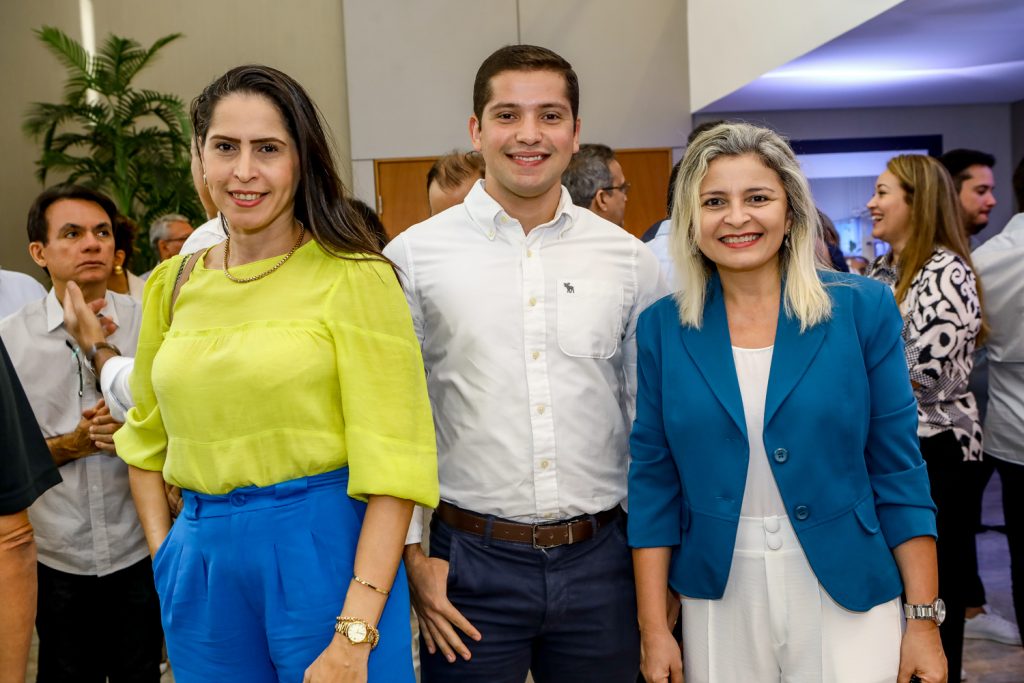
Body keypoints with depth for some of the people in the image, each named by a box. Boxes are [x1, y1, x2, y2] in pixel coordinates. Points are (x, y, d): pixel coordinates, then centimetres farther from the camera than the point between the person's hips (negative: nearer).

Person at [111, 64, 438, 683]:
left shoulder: (355, 277, -9)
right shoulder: (173, 284, 7)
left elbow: (392, 462, -14)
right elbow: (147, 439, 17)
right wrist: (165, 558, 6)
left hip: (327, 548, -4)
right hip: (201, 561, 5)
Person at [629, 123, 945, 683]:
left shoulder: (863, 309, -6)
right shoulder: (662, 328, -2)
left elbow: (898, 472, -3)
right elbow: (654, 481, 0)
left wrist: (924, 620, -4)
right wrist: (653, 627, -2)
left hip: (848, 595, -1)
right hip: (718, 599, 2)